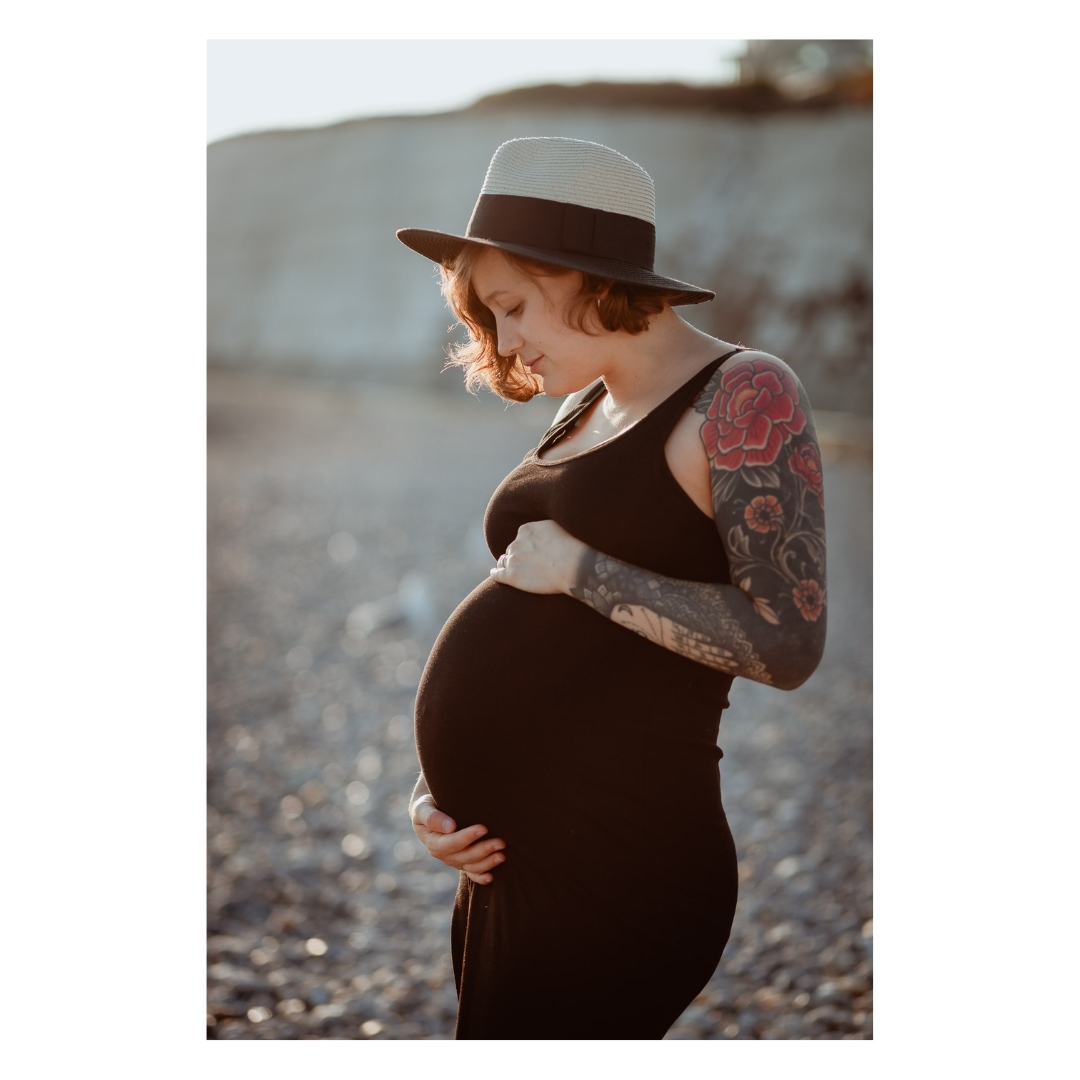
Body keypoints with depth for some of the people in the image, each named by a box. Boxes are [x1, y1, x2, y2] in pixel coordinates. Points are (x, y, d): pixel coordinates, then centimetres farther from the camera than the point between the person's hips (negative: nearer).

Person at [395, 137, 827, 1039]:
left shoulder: (744, 397, -9)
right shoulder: (582, 413, 15)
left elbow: (788, 641, -19)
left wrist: (582, 571, -15)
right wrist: (442, 784, 9)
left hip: (612, 875, -8)